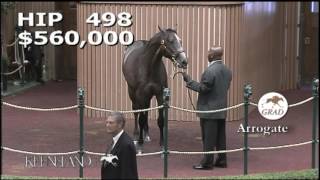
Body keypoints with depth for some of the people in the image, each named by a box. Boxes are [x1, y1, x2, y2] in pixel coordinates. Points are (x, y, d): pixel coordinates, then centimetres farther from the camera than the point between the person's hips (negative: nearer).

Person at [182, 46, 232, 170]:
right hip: (222, 109, 8)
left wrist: (188, 80, -10)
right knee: (220, 137, 14)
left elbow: (203, 88, -18)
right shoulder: (227, 71, 8)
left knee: (208, 138, -2)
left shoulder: (210, 71, -19)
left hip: (209, 111, -8)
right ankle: (221, 160, 19)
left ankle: (207, 163, 2)